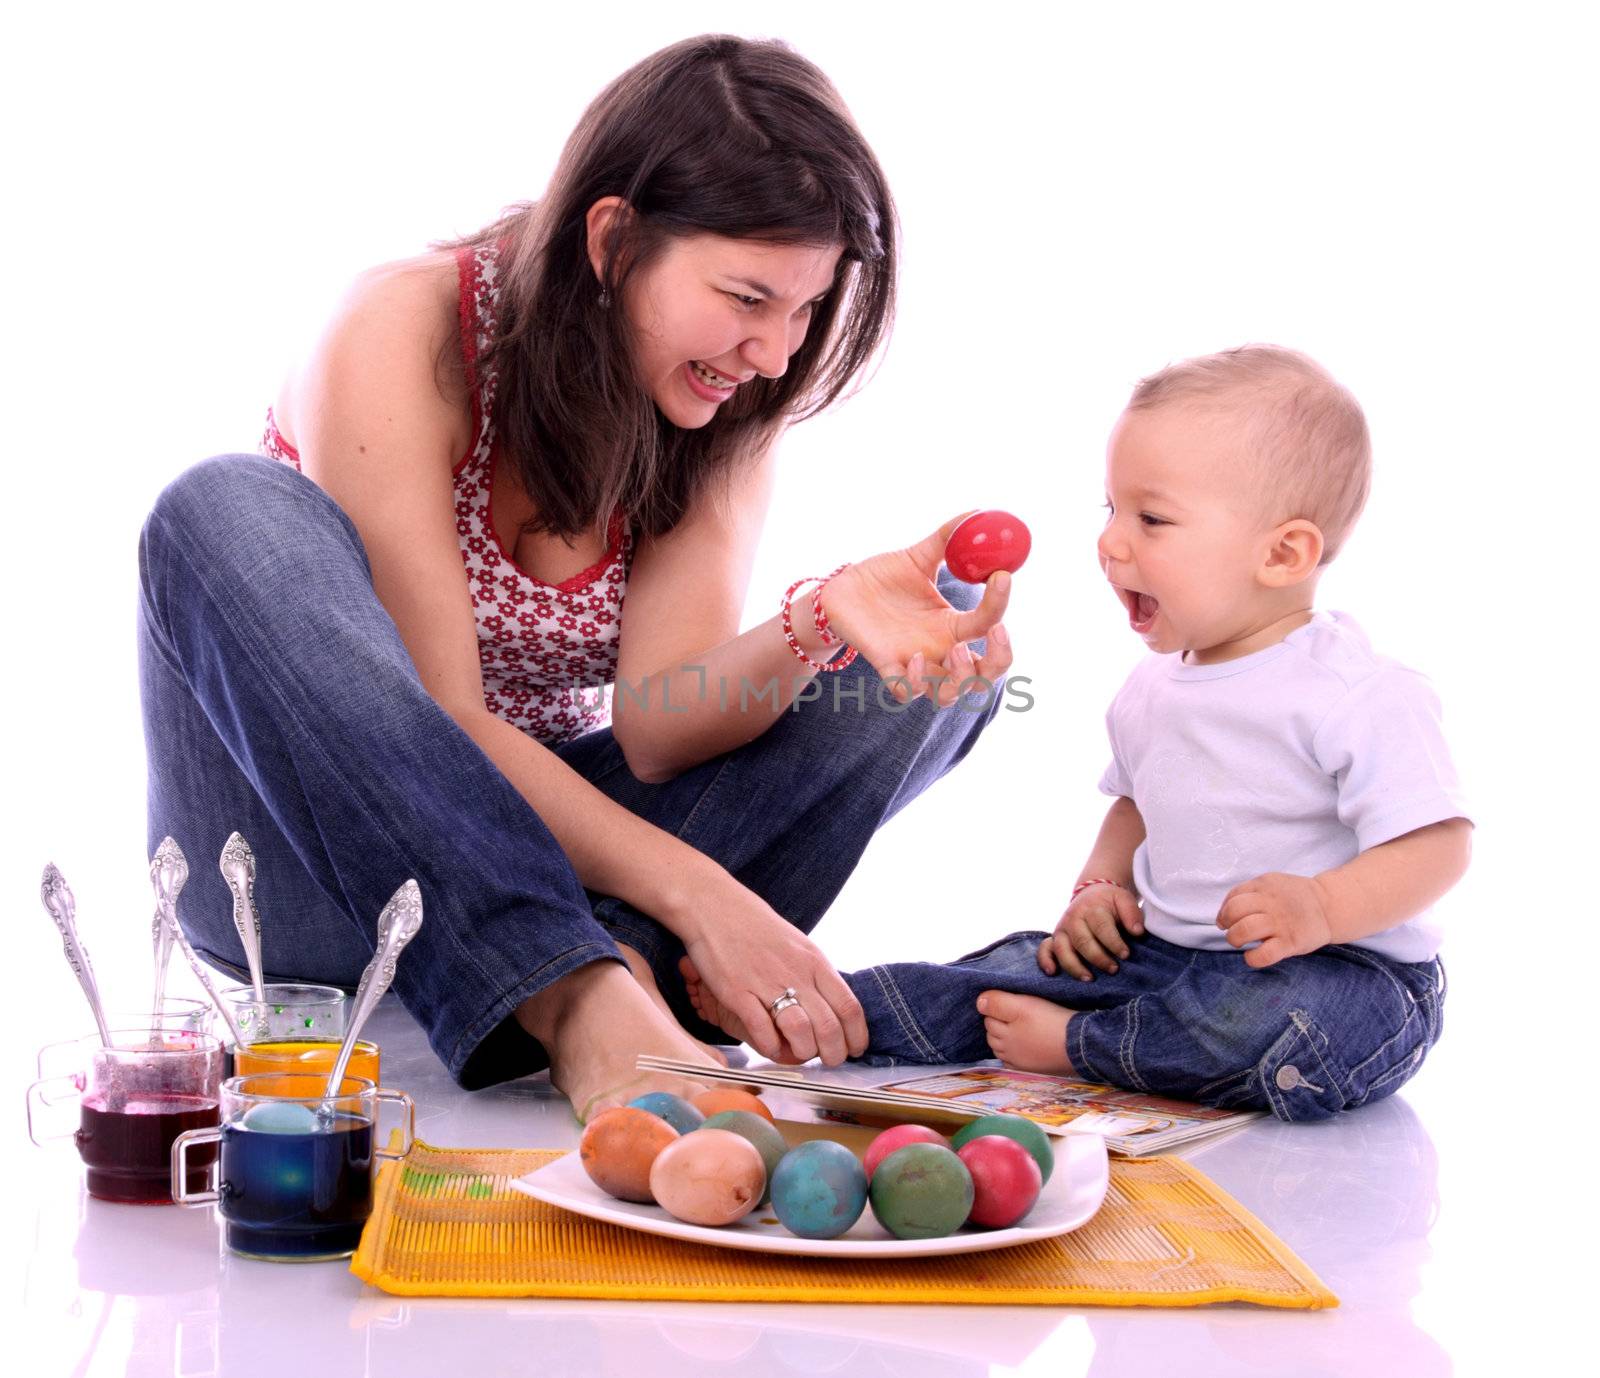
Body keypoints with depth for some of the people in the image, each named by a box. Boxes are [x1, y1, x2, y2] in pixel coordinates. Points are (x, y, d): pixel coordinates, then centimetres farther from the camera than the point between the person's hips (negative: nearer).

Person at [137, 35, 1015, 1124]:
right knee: (226, 511, -33)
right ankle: (572, 996, -40)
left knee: (947, 645, -12)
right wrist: (698, 892, -34)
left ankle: (618, 966, -31)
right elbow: (437, 713, -23)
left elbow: (655, 727, -15)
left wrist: (821, 623, -35)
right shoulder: (407, 332, -17)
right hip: (316, 862, -3)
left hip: (550, 850, 4)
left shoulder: (731, 407, -3)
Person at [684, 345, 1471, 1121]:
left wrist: (1322, 907, -35)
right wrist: (1101, 886, 6)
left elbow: (1438, 844, -19)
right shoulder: (1150, 693, 8)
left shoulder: (1361, 700, -17)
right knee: (1025, 965, -4)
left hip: (1342, 966, -7)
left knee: (1327, 1021, -37)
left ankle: (1079, 1044, -22)